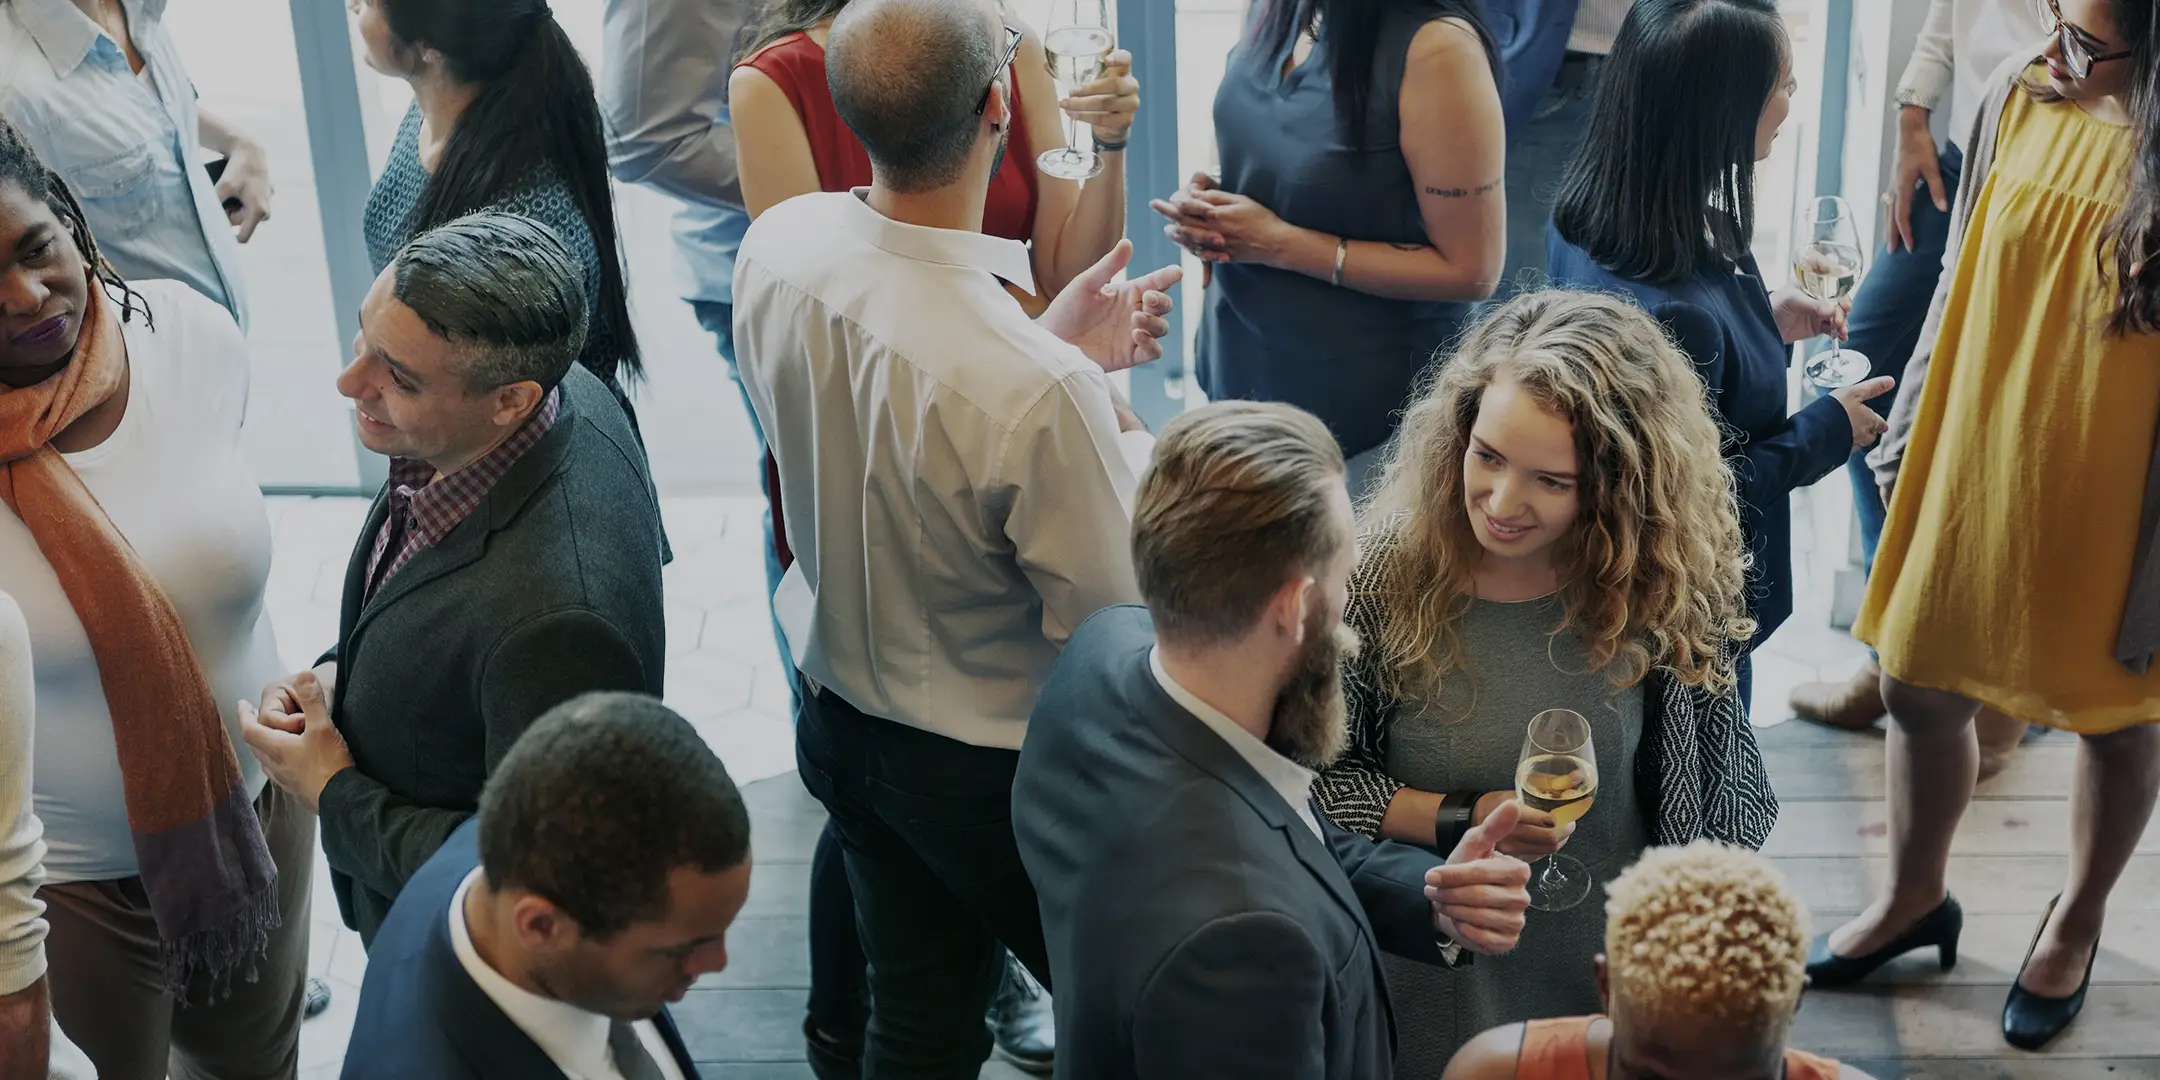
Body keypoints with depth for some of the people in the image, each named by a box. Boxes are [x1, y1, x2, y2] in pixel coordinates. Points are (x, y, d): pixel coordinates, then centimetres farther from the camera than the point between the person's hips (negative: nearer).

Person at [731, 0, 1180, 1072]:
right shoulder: (1041, 392, -37)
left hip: (837, 715, 6)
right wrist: (1120, 418, -10)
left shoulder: (774, 246, -16)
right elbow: (1116, 630, -22)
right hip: (992, 770, -6)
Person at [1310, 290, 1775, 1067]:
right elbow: (1314, 776, -10)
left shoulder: (1661, 593, -15)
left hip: (1610, 968, 1)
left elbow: (1726, 800, -2)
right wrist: (1459, 821, -22)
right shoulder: (1385, 574, -19)